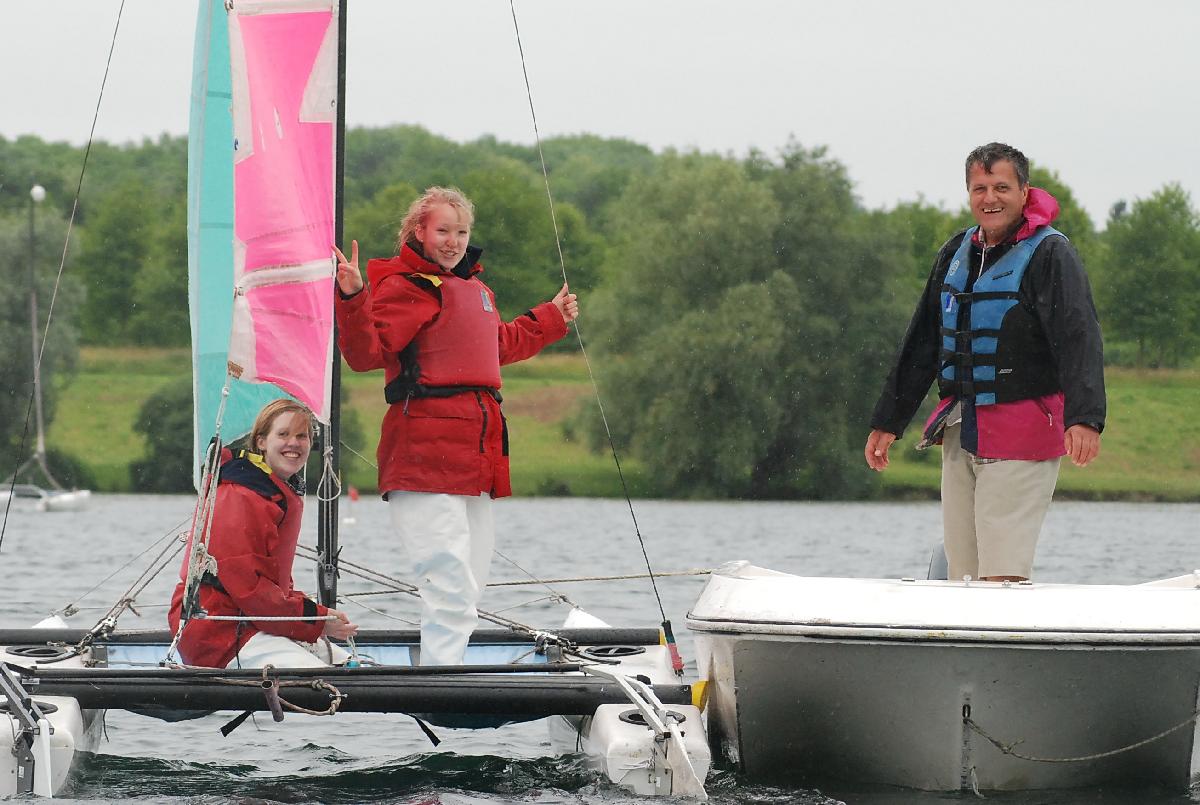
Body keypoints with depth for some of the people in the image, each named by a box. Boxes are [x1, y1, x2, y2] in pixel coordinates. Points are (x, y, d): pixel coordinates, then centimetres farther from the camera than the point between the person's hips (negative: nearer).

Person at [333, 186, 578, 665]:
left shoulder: (474, 288, 20)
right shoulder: (404, 287, -6)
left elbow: (501, 344, 40)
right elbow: (366, 353, -19)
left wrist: (552, 318, 52)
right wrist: (353, 299, -35)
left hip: (476, 457, 9)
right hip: (425, 459, -9)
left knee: (469, 586, 14)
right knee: (451, 592, -15)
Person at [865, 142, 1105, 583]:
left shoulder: (1049, 254, -7)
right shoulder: (957, 252, 15)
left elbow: (1079, 339, -19)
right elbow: (921, 344, 22)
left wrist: (1084, 418, -34)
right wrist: (887, 422, 22)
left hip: (1022, 432, -7)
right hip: (959, 432, 7)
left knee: (1002, 579, -13)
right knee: (962, 576, 6)